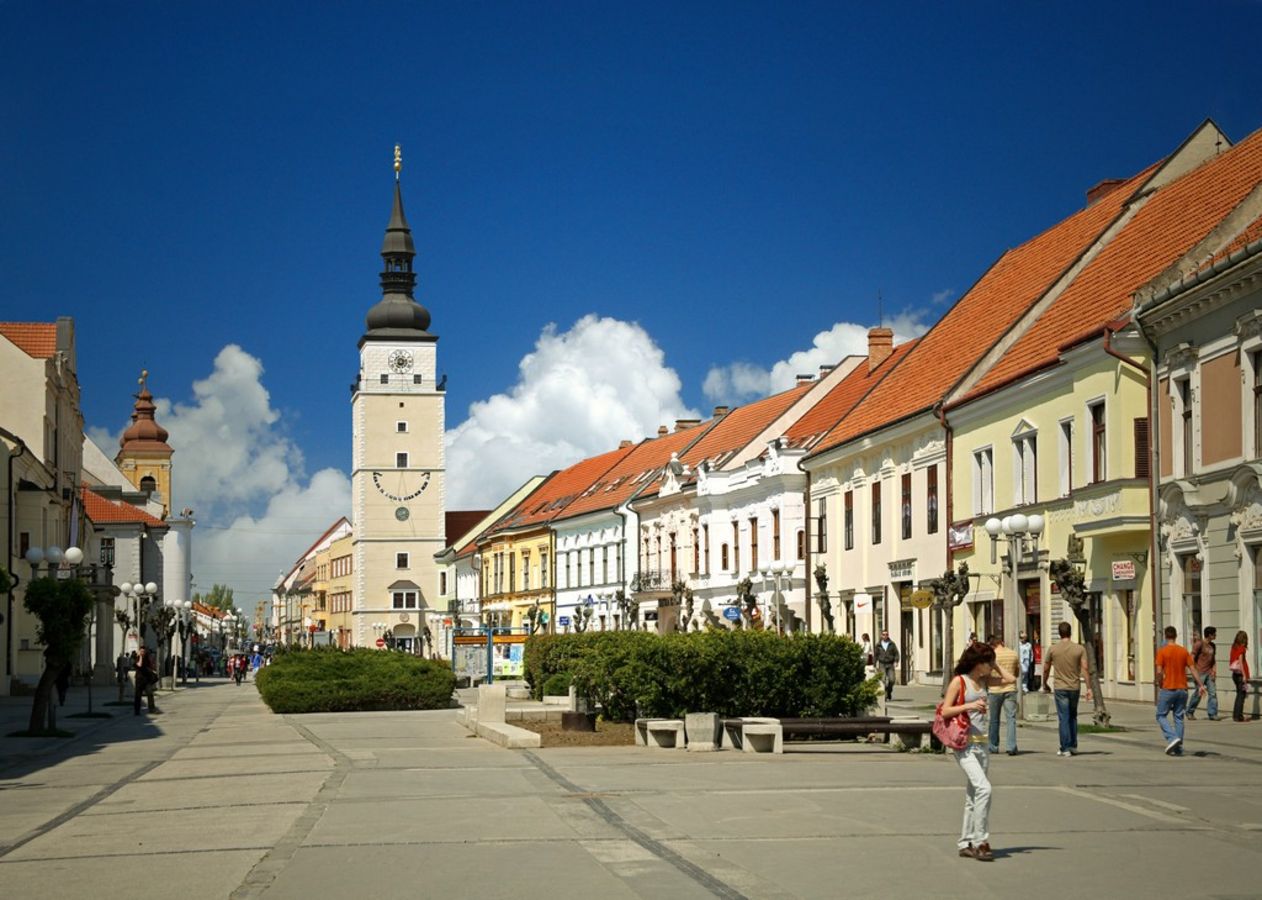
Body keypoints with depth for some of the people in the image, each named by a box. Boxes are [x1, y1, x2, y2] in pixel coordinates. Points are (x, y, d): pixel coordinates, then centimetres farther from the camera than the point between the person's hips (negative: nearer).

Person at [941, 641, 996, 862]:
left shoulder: (982, 682, 13)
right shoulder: (959, 682, -6)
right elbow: (945, 711, -10)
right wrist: (968, 706, -22)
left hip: (981, 743, 8)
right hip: (964, 744, -8)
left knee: (974, 795, 10)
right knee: (984, 788, -20)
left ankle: (966, 843, 17)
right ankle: (980, 841, -16)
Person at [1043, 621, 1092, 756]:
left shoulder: (1053, 649, -3)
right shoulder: (1080, 649, -2)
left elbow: (1046, 669, 3)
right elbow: (1085, 669, -7)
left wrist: (1045, 684, 18)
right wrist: (1089, 688, -4)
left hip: (1060, 688, -2)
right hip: (1075, 687, 2)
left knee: (1063, 718, 0)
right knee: (1073, 717, 17)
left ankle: (1066, 748, -3)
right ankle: (1073, 747, 19)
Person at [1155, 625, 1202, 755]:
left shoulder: (1162, 651, -8)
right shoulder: (1184, 651, 4)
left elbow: (1159, 672, -13)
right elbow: (1192, 669, 1)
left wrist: (1159, 686, 2)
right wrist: (1201, 685, 5)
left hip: (1168, 689, -4)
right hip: (1182, 689, 4)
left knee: (1161, 716, 6)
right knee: (1179, 717, 10)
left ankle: (1172, 738, -15)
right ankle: (1178, 748, 8)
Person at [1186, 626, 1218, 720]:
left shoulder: (1213, 646, 14)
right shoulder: (1199, 644, -7)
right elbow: (1192, 659, -8)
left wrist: (1214, 670, 7)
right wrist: (1194, 672, -13)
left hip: (1209, 673, 6)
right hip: (1200, 673, -6)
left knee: (1213, 693, -4)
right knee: (1198, 693, -4)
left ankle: (1212, 714, -2)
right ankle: (1189, 712, 13)